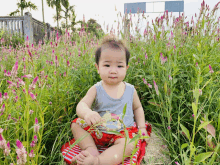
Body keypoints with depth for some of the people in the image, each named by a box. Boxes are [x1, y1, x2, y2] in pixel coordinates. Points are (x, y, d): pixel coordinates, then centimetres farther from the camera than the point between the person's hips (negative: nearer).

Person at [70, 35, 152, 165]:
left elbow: (137, 108, 15)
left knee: (129, 145, -30)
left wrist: (142, 127, 4)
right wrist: (87, 112, -43)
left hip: (124, 132, -1)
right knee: (76, 124, -10)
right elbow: (82, 104, -19)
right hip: (98, 131, 1)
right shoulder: (96, 89, -7)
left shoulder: (130, 90, -1)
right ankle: (91, 148, -18)